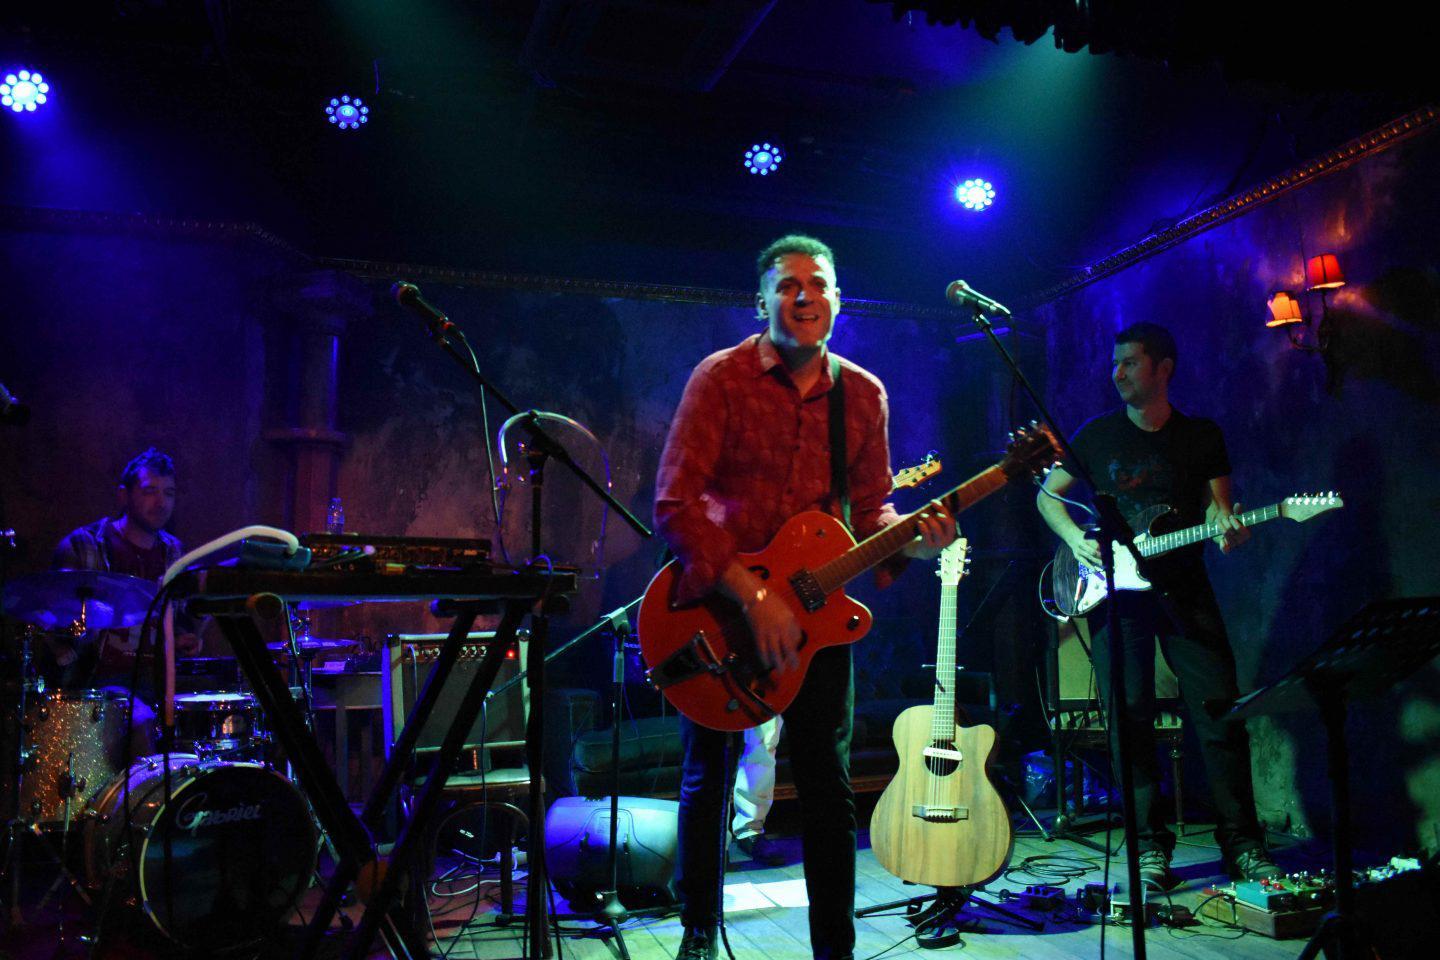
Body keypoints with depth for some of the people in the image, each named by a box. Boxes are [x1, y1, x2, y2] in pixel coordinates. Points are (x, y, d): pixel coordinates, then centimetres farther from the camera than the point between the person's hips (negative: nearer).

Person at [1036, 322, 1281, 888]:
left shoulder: (1203, 436, 10)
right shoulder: (1097, 434, 9)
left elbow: (1218, 508, 8)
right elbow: (1047, 495, 13)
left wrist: (1227, 528, -16)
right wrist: (1077, 539, -4)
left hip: (1183, 589, 0)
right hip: (1115, 591, 0)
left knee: (1219, 712, -4)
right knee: (1129, 720, -2)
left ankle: (1242, 842, 10)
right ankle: (1150, 847, 9)